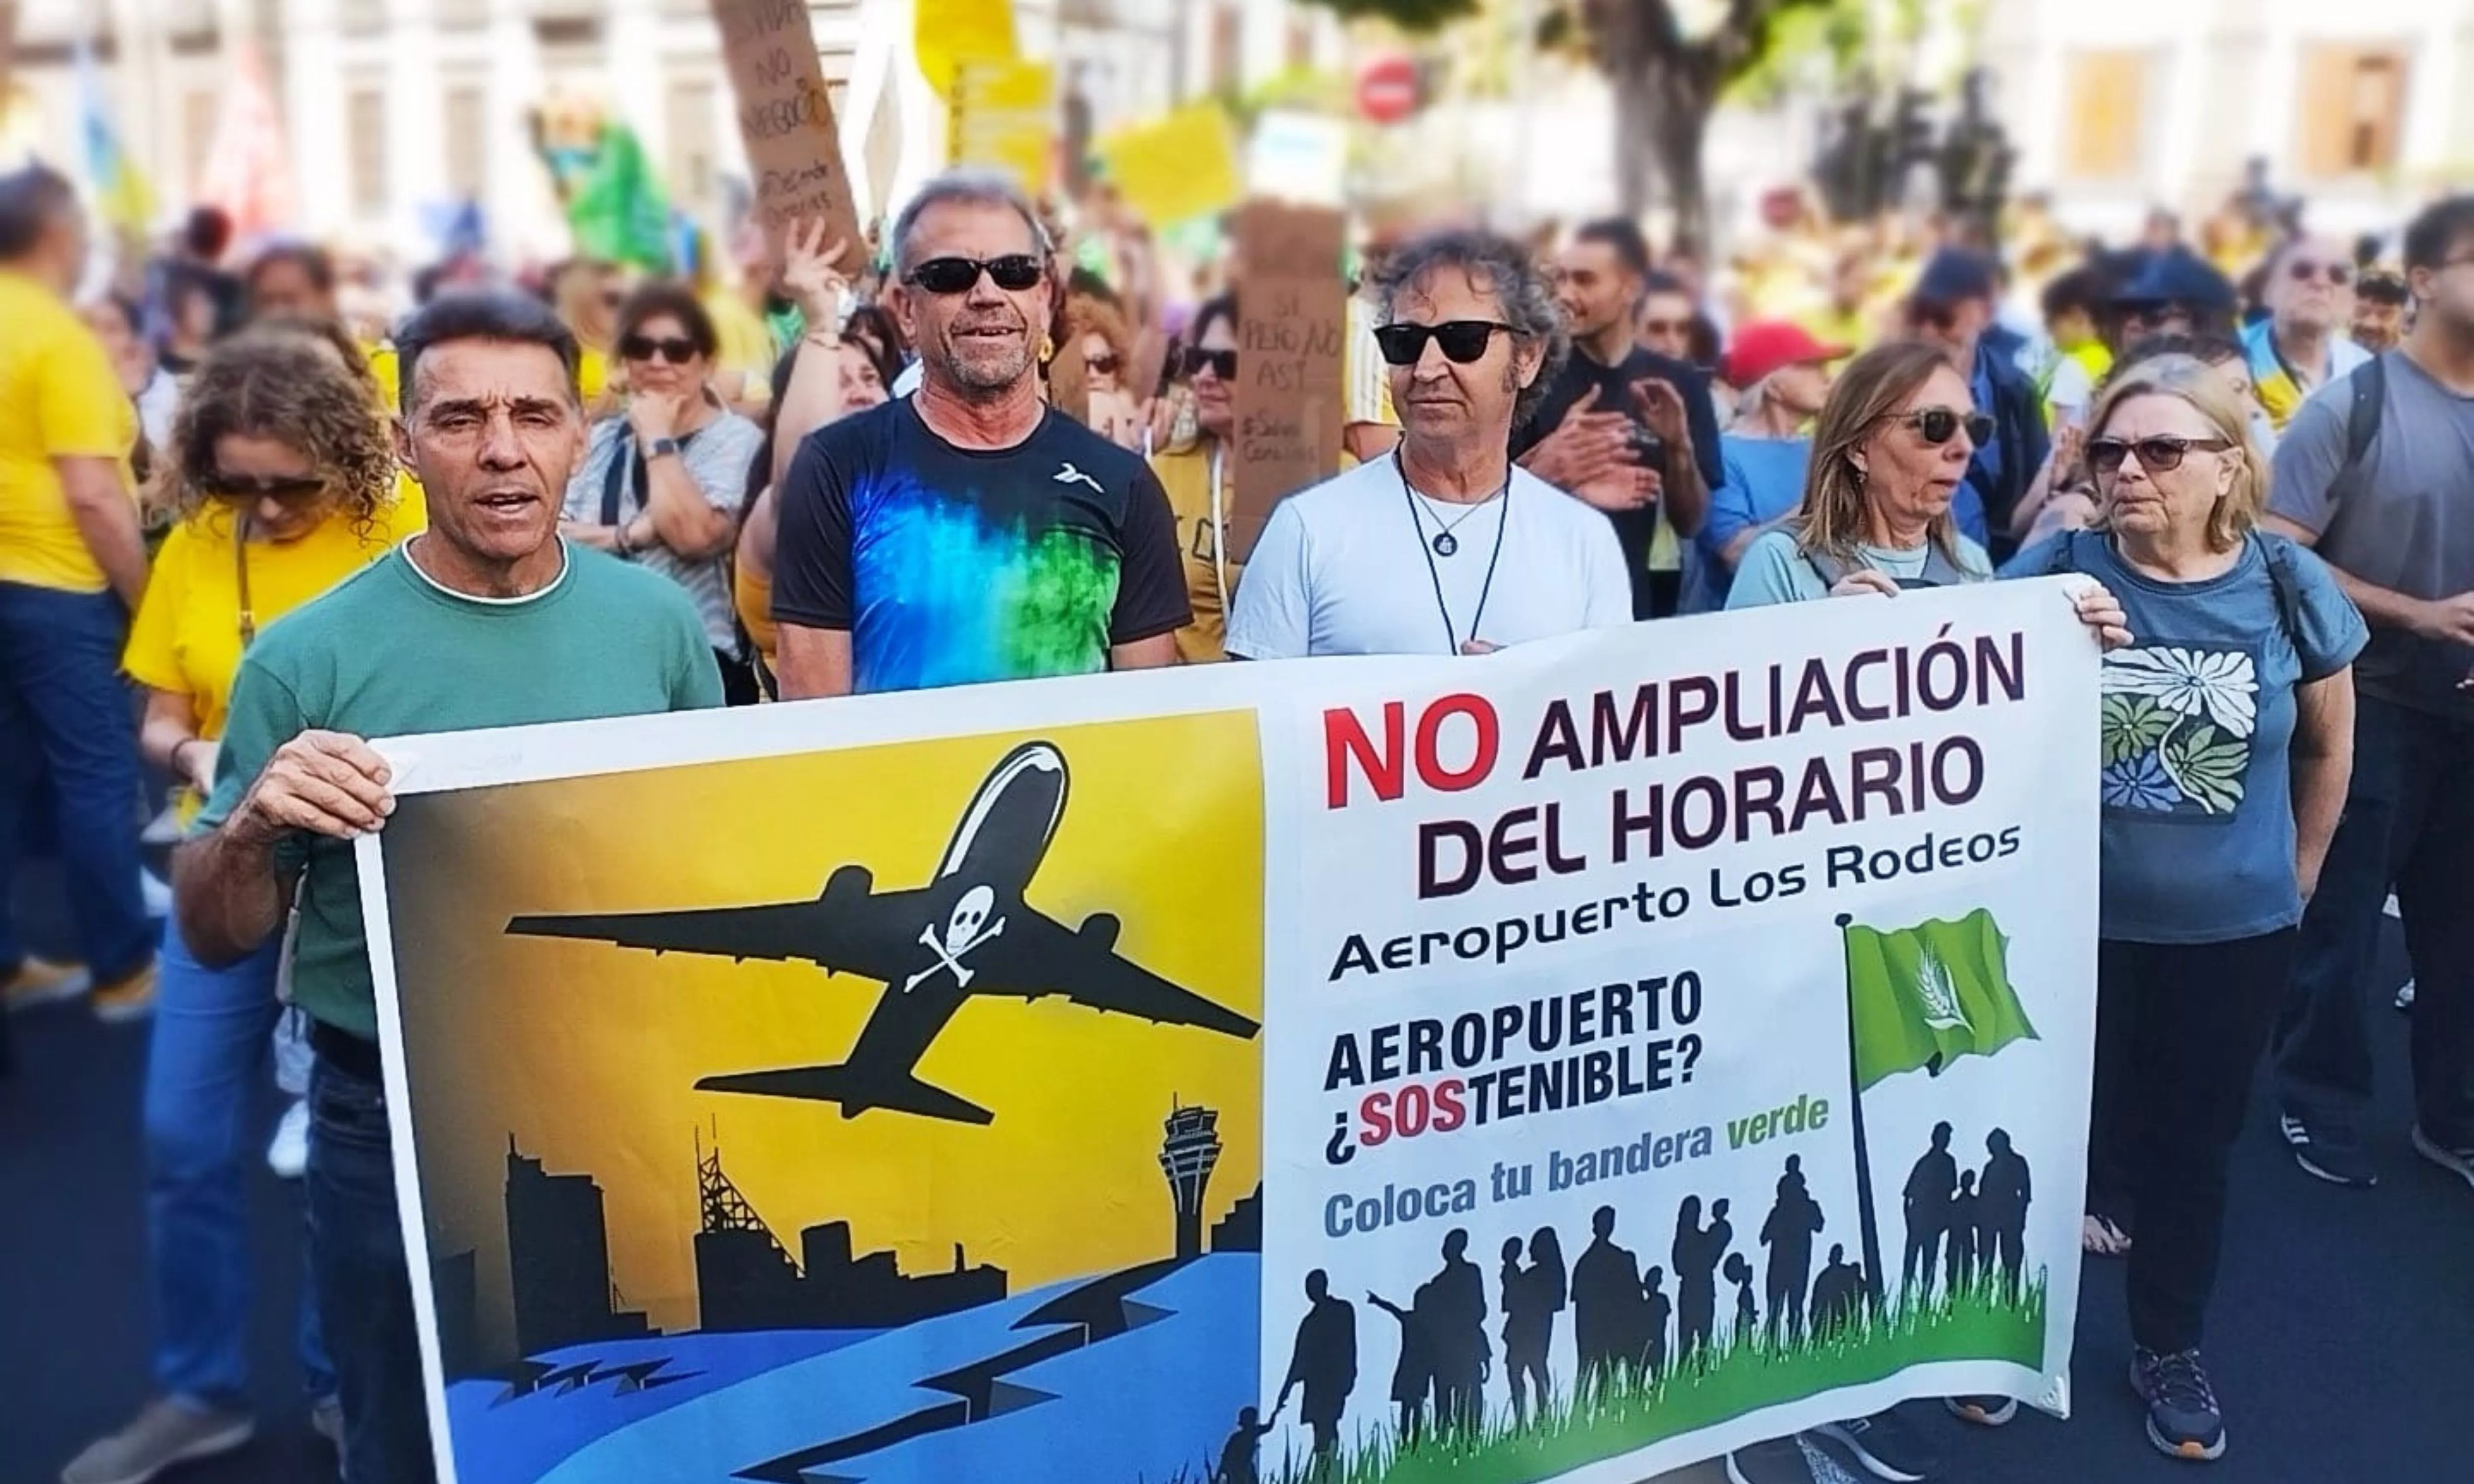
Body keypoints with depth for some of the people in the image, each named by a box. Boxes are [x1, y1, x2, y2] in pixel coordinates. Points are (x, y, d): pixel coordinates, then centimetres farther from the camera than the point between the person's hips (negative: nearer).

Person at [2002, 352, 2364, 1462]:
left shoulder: (2291, 588, -6)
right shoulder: (2051, 570, -10)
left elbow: (2329, 744, 9)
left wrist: (2300, 866, 16)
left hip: (2235, 931, 1)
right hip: (2070, 921, -1)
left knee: (2189, 1141, 15)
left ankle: (2170, 1350, 36)